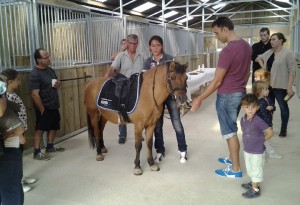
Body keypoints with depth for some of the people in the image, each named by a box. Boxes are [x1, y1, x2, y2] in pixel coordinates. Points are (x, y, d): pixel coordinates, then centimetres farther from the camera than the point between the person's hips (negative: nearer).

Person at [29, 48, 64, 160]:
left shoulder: (50, 70, 6)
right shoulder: (34, 74, -19)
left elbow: (57, 84, 20)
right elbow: (35, 95, -22)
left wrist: (58, 84, -4)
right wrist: (42, 110, -19)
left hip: (54, 106, 8)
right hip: (44, 108, -8)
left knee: (54, 127, 18)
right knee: (40, 129, 1)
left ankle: (50, 147, 34)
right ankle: (37, 152, 10)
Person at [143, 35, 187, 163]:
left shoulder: (169, 59, -6)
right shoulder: (148, 62, 2)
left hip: (171, 94, -2)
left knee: (177, 124, 0)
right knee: (157, 125, 8)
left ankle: (182, 151, 15)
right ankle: (160, 151, 23)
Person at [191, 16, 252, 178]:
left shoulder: (227, 51, -23)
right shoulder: (246, 46, 4)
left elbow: (217, 81, -22)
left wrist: (200, 99, -15)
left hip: (227, 96, -9)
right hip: (240, 93, 9)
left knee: (229, 131, 2)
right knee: (231, 128, 22)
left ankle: (235, 169, 13)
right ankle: (232, 158, 36)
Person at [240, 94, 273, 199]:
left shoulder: (258, 121, -26)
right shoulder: (243, 119, -5)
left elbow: (270, 132, -20)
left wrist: (261, 140, -9)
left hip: (257, 151, -7)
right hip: (247, 150, 7)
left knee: (256, 170, 8)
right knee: (250, 169, 24)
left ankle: (255, 190, 21)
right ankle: (253, 183, 43)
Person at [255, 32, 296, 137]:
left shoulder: (288, 53, -10)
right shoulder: (268, 52, 9)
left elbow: (292, 70, -13)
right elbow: (258, 58, 28)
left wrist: (289, 87, -18)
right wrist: (262, 66, 8)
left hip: (280, 86, -6)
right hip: (268, 85, 6)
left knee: (283, 107, 5)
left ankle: (283, 129, 18)